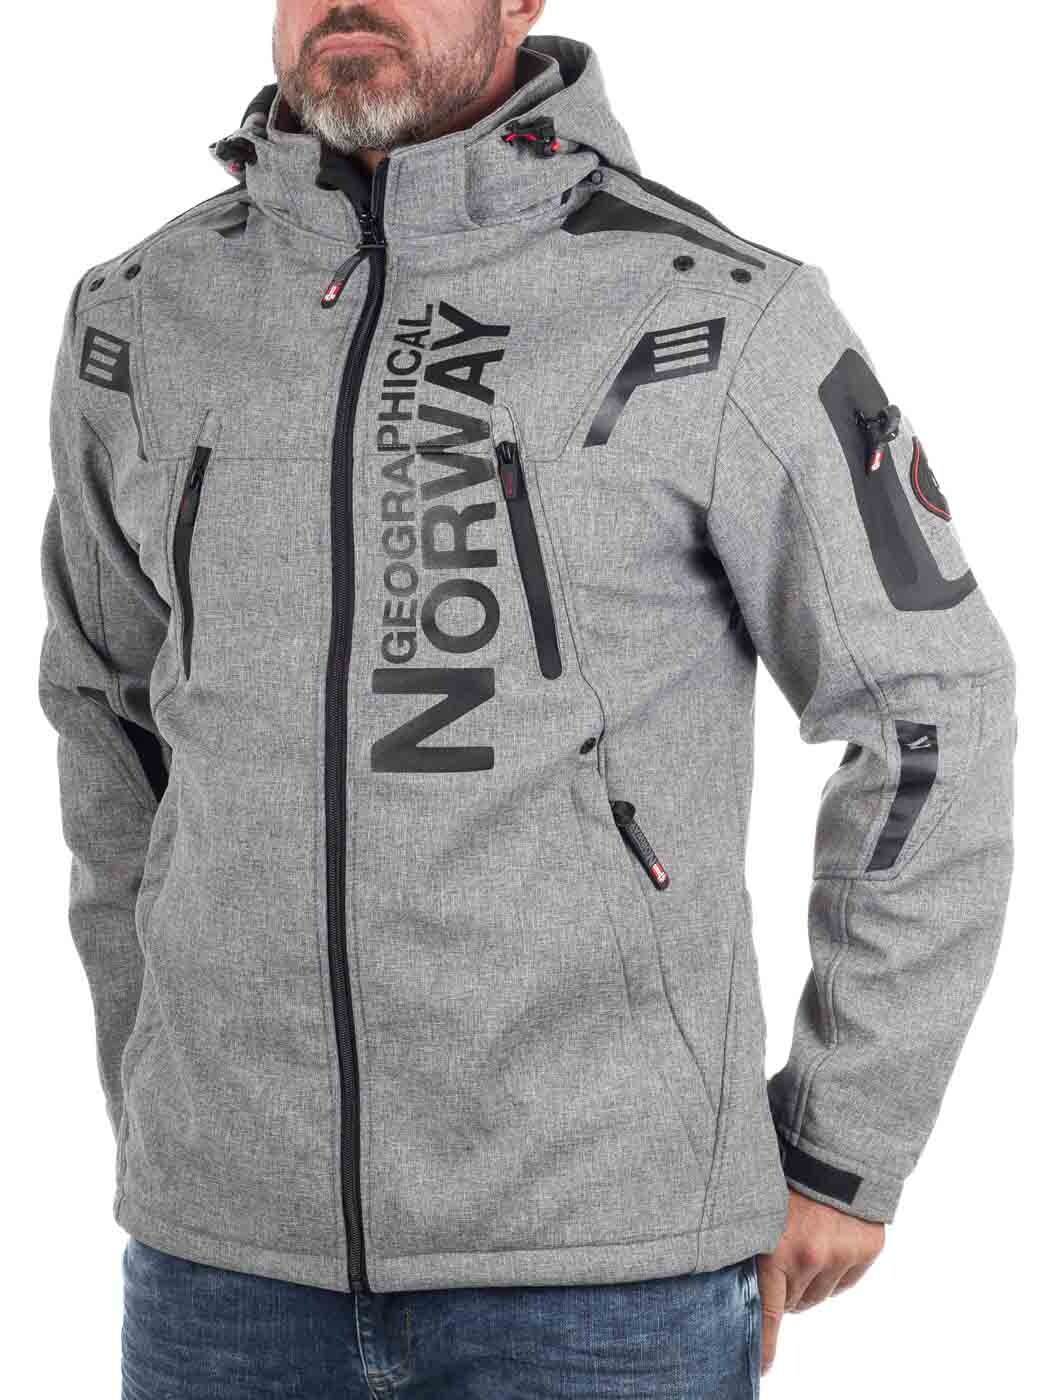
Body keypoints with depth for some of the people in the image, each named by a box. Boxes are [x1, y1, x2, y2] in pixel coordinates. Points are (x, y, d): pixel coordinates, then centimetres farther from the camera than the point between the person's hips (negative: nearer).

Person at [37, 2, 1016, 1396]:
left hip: (603, 1248, -3)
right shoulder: (149, 322, 3)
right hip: (247, 1235, 4)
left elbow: (931, 717, -2)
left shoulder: (719, 319, -10)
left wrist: (845, 1154, 0)